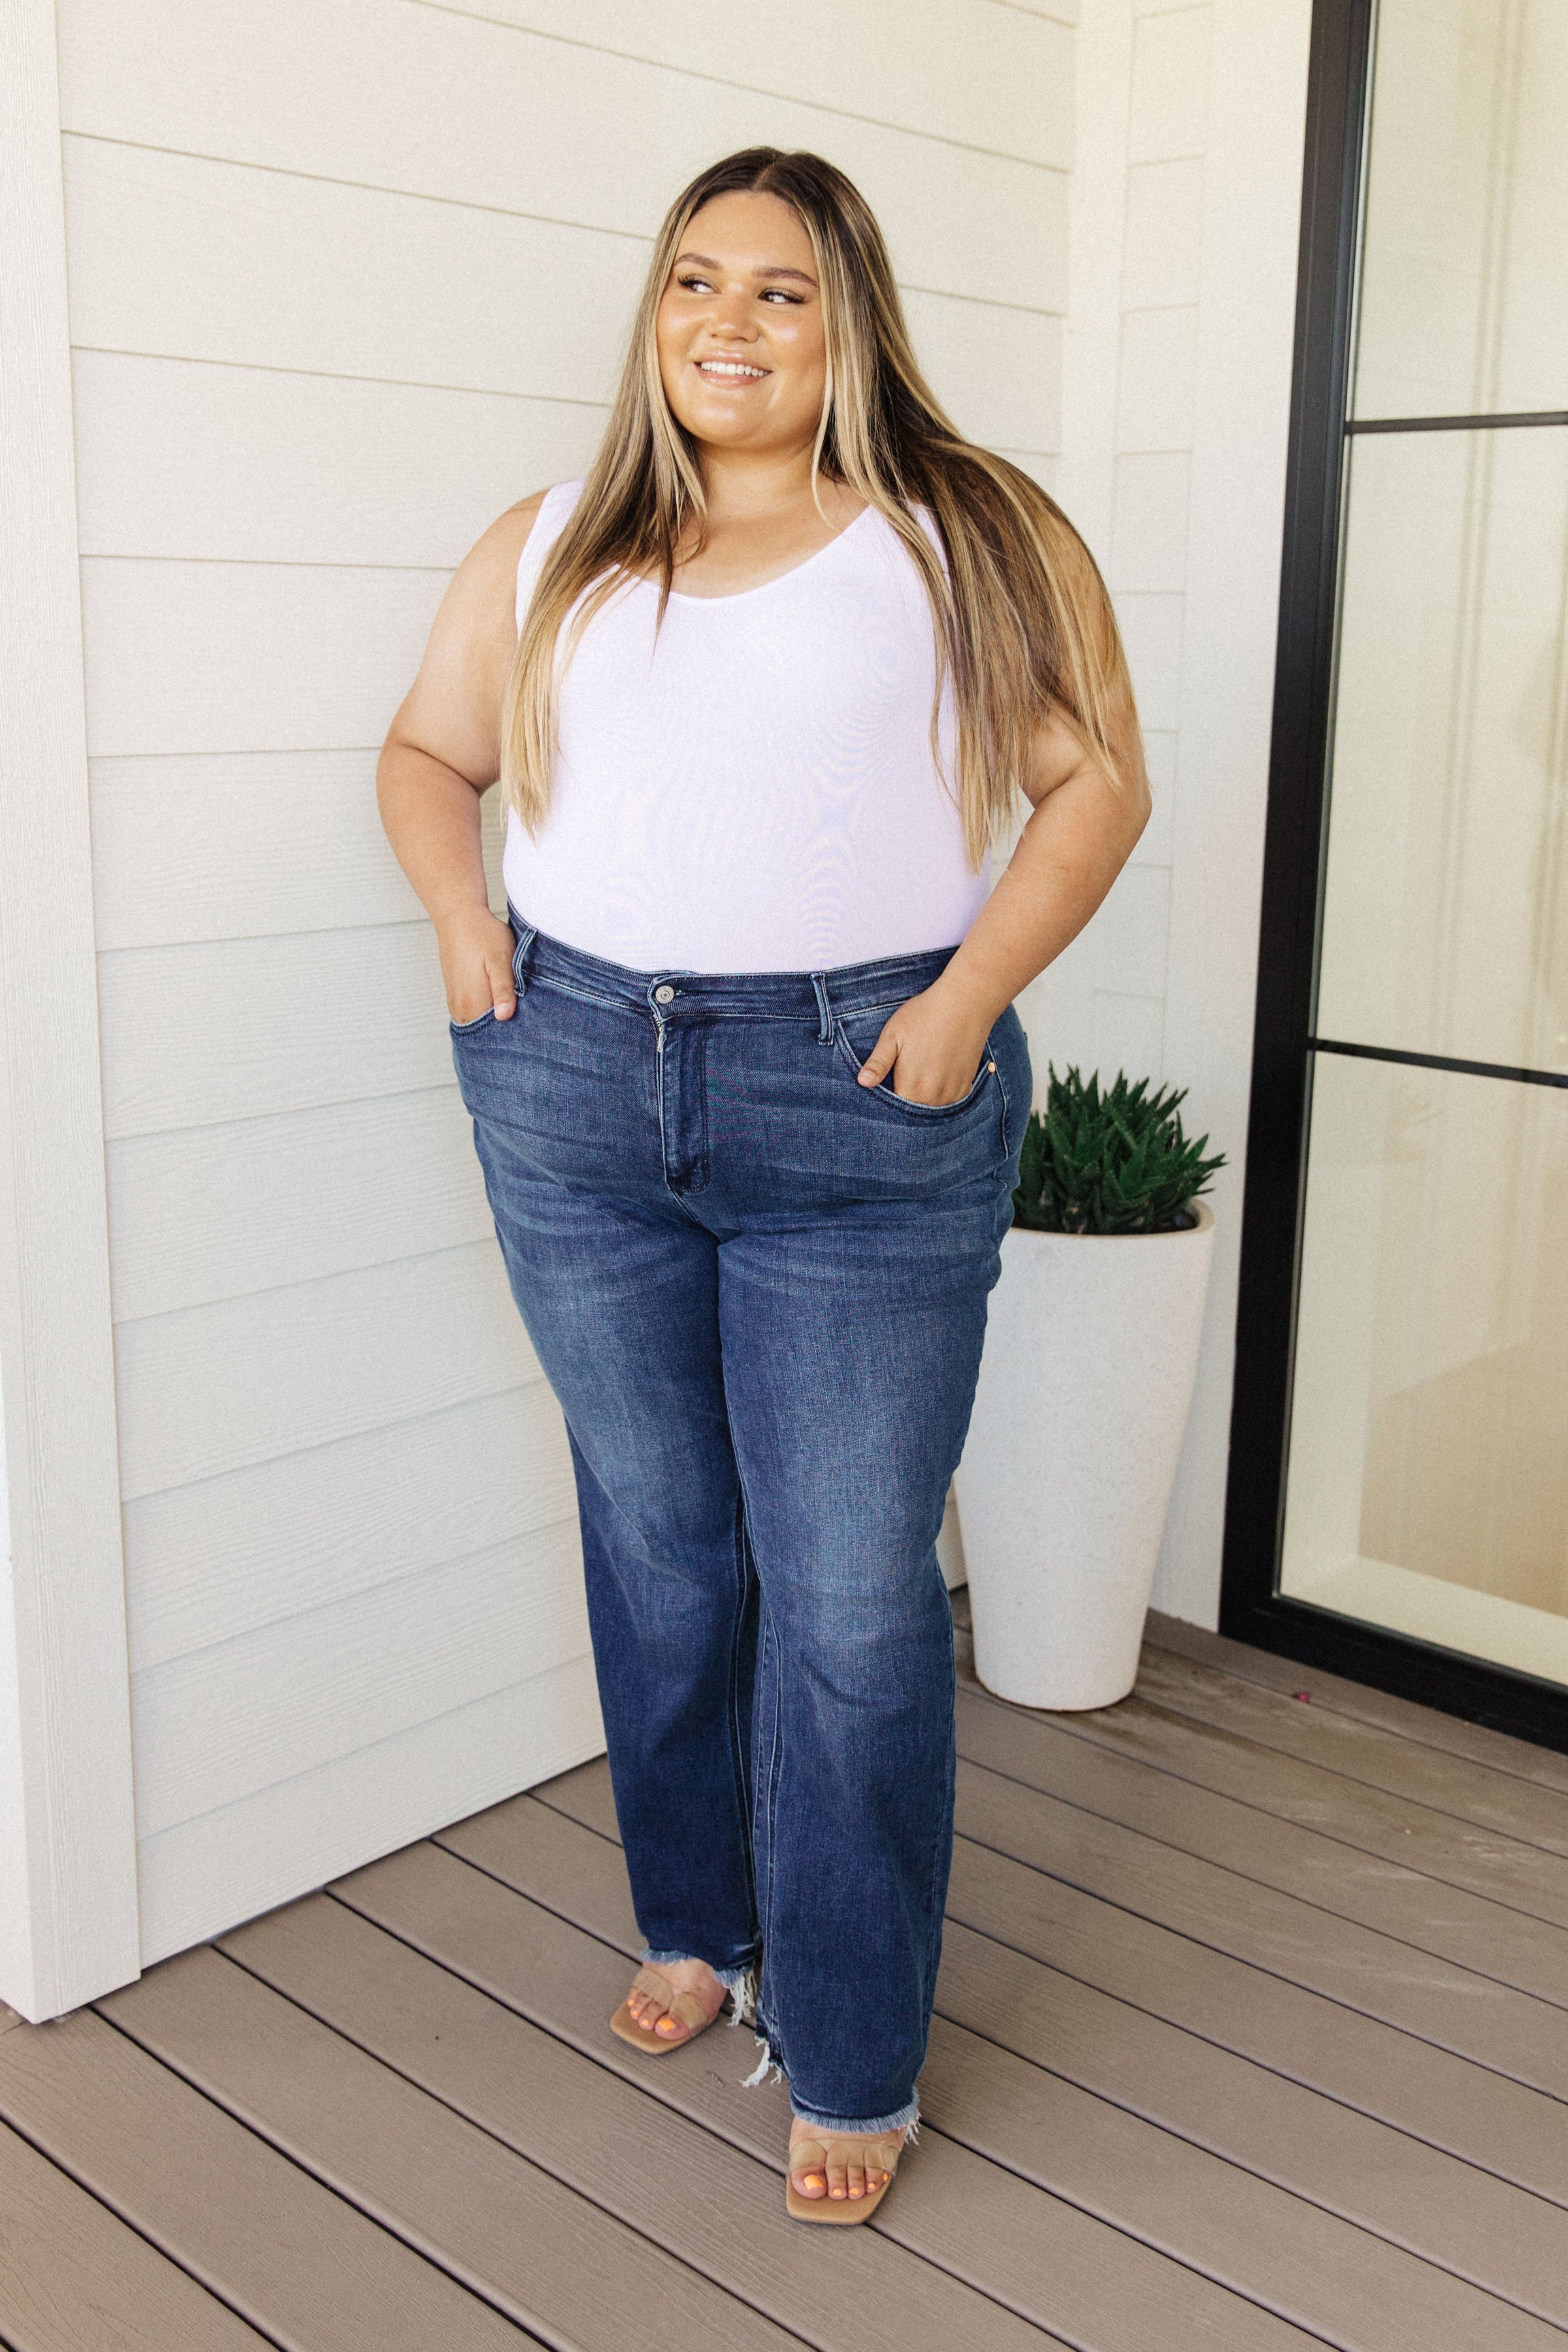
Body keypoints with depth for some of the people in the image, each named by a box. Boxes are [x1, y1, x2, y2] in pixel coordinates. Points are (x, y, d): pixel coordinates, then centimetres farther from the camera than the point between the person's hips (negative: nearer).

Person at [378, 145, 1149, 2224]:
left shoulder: (970, 534, 4)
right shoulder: (553, 548, 14)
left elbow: (1095, 776, 2)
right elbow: (429, 750, 22)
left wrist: (972, 990, -10)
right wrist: (464, 912, 3)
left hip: (869, 1115, -3)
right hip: (575, 1091, 4)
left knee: (852, 1604, 0)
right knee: (658, 1550, 15)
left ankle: (851, 2063, 17)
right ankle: (699, 1923, 37)